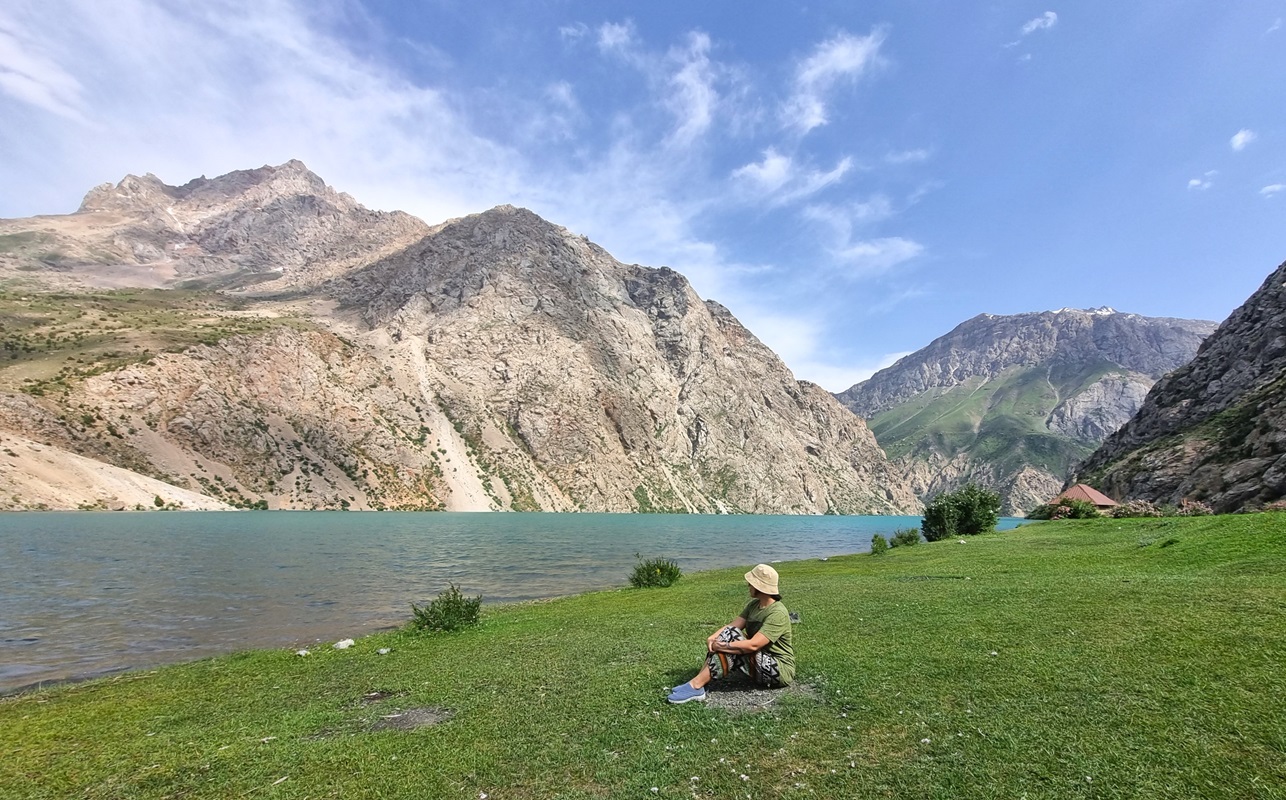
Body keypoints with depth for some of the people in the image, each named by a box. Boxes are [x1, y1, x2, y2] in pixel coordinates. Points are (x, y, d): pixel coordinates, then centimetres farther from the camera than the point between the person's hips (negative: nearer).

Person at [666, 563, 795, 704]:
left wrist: (721, 646, -26)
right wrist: (712, 638, -22)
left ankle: (696, 686, -23)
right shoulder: (754, 604, 4)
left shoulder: (777, 613, -23)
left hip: (780, 671, -8)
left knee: (731, 644, -26)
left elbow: (753, 645, -31)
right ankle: (697, 683, -18)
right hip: (759, 664, 8)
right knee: (729, 633, -13)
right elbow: (732, 626, -4)